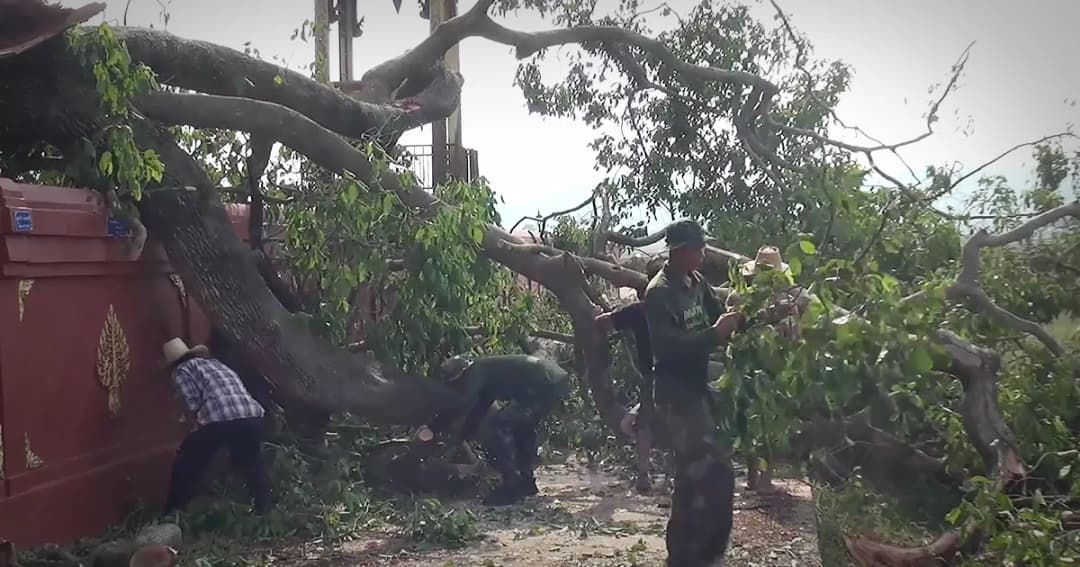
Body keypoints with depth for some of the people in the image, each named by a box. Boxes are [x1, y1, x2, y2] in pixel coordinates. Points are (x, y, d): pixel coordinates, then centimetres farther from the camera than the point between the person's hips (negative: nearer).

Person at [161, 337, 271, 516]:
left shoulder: (182, 370, 15)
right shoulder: (214, 362, 34)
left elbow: (193, 405, 0)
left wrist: (200, 421, 18)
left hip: (219, 419, -5)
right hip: (251, 416, 5)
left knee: (186, 466, 17)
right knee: (252, 465, 27)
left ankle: (173, 515, 22)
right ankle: (264, 511, 32)